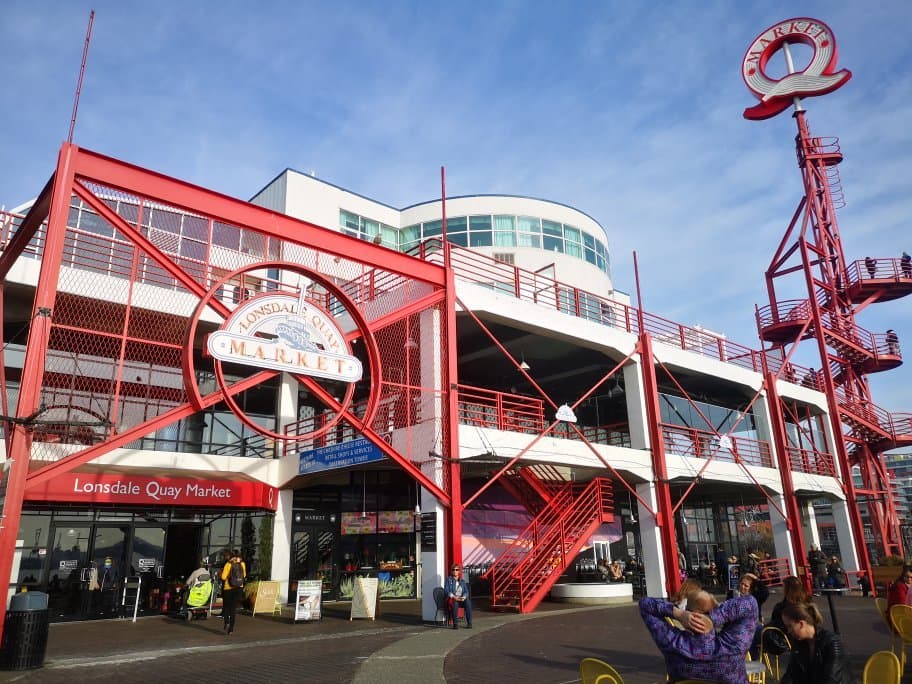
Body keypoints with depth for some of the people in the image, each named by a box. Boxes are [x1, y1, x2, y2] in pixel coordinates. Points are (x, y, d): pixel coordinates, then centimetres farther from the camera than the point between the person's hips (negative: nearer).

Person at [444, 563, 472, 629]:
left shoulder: (463, 581, 17)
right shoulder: (448, 580, 7)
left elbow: (466, 591, 7)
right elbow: (446, 590, -5)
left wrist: (464, 597, -16)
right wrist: (454, 597, -19)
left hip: (462, 599, 3)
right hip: (452, 599, -3)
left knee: (468, 601, -30)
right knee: (455, 603, -38)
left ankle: (469, 623, -28)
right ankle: (455, 623, -35)